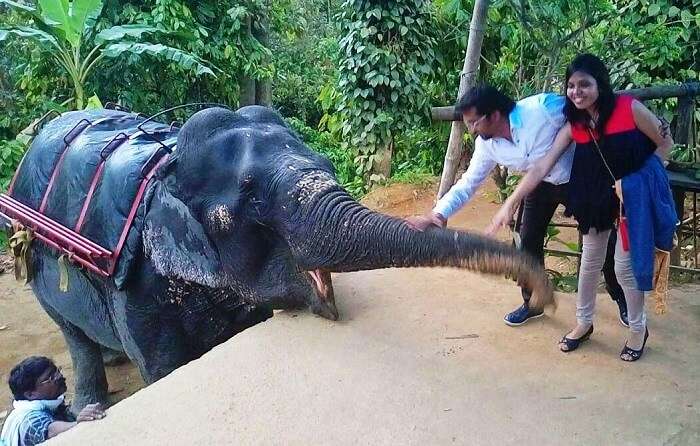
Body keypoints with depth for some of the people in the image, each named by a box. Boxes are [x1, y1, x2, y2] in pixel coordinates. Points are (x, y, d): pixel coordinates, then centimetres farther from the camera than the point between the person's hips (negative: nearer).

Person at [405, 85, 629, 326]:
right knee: (529, 242, 4)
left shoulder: (544, 107, -35)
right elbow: (468, 182, -11)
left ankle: (621, 298, 31)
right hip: (541, 185, 4)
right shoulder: (486, 145, -18)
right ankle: (532, 302, 26)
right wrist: (437, 213, -24)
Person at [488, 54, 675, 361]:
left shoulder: (629, 108, -19)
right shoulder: (573, 125, -8)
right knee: (590, 261, 14)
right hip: (596, 197, 4)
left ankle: (638, 329, 25)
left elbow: (665, 143, -7)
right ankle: (584, 322, 34)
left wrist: (633, 181, -14)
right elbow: (542, 167, -13)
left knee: (625, 266, 1)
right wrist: (511, 202, -21)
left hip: (635, 195, -4)